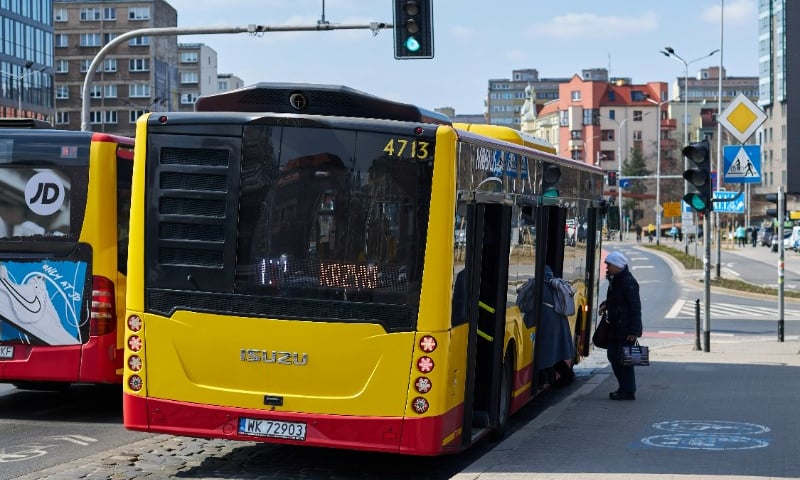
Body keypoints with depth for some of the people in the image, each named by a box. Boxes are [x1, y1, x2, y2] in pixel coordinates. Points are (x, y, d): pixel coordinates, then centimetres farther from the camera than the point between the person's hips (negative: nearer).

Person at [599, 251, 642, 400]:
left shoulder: (628, 282, -17)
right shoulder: (614, 280, 13)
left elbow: (635, 307, -19)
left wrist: (634, 331, -22)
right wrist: (605, 305, 6)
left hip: (626, 329, -10)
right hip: (616, 327, 10)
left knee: (623, 359, -6)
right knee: (613, 355, 14)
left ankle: (628, 391, 2)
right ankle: (624, 388, 24)